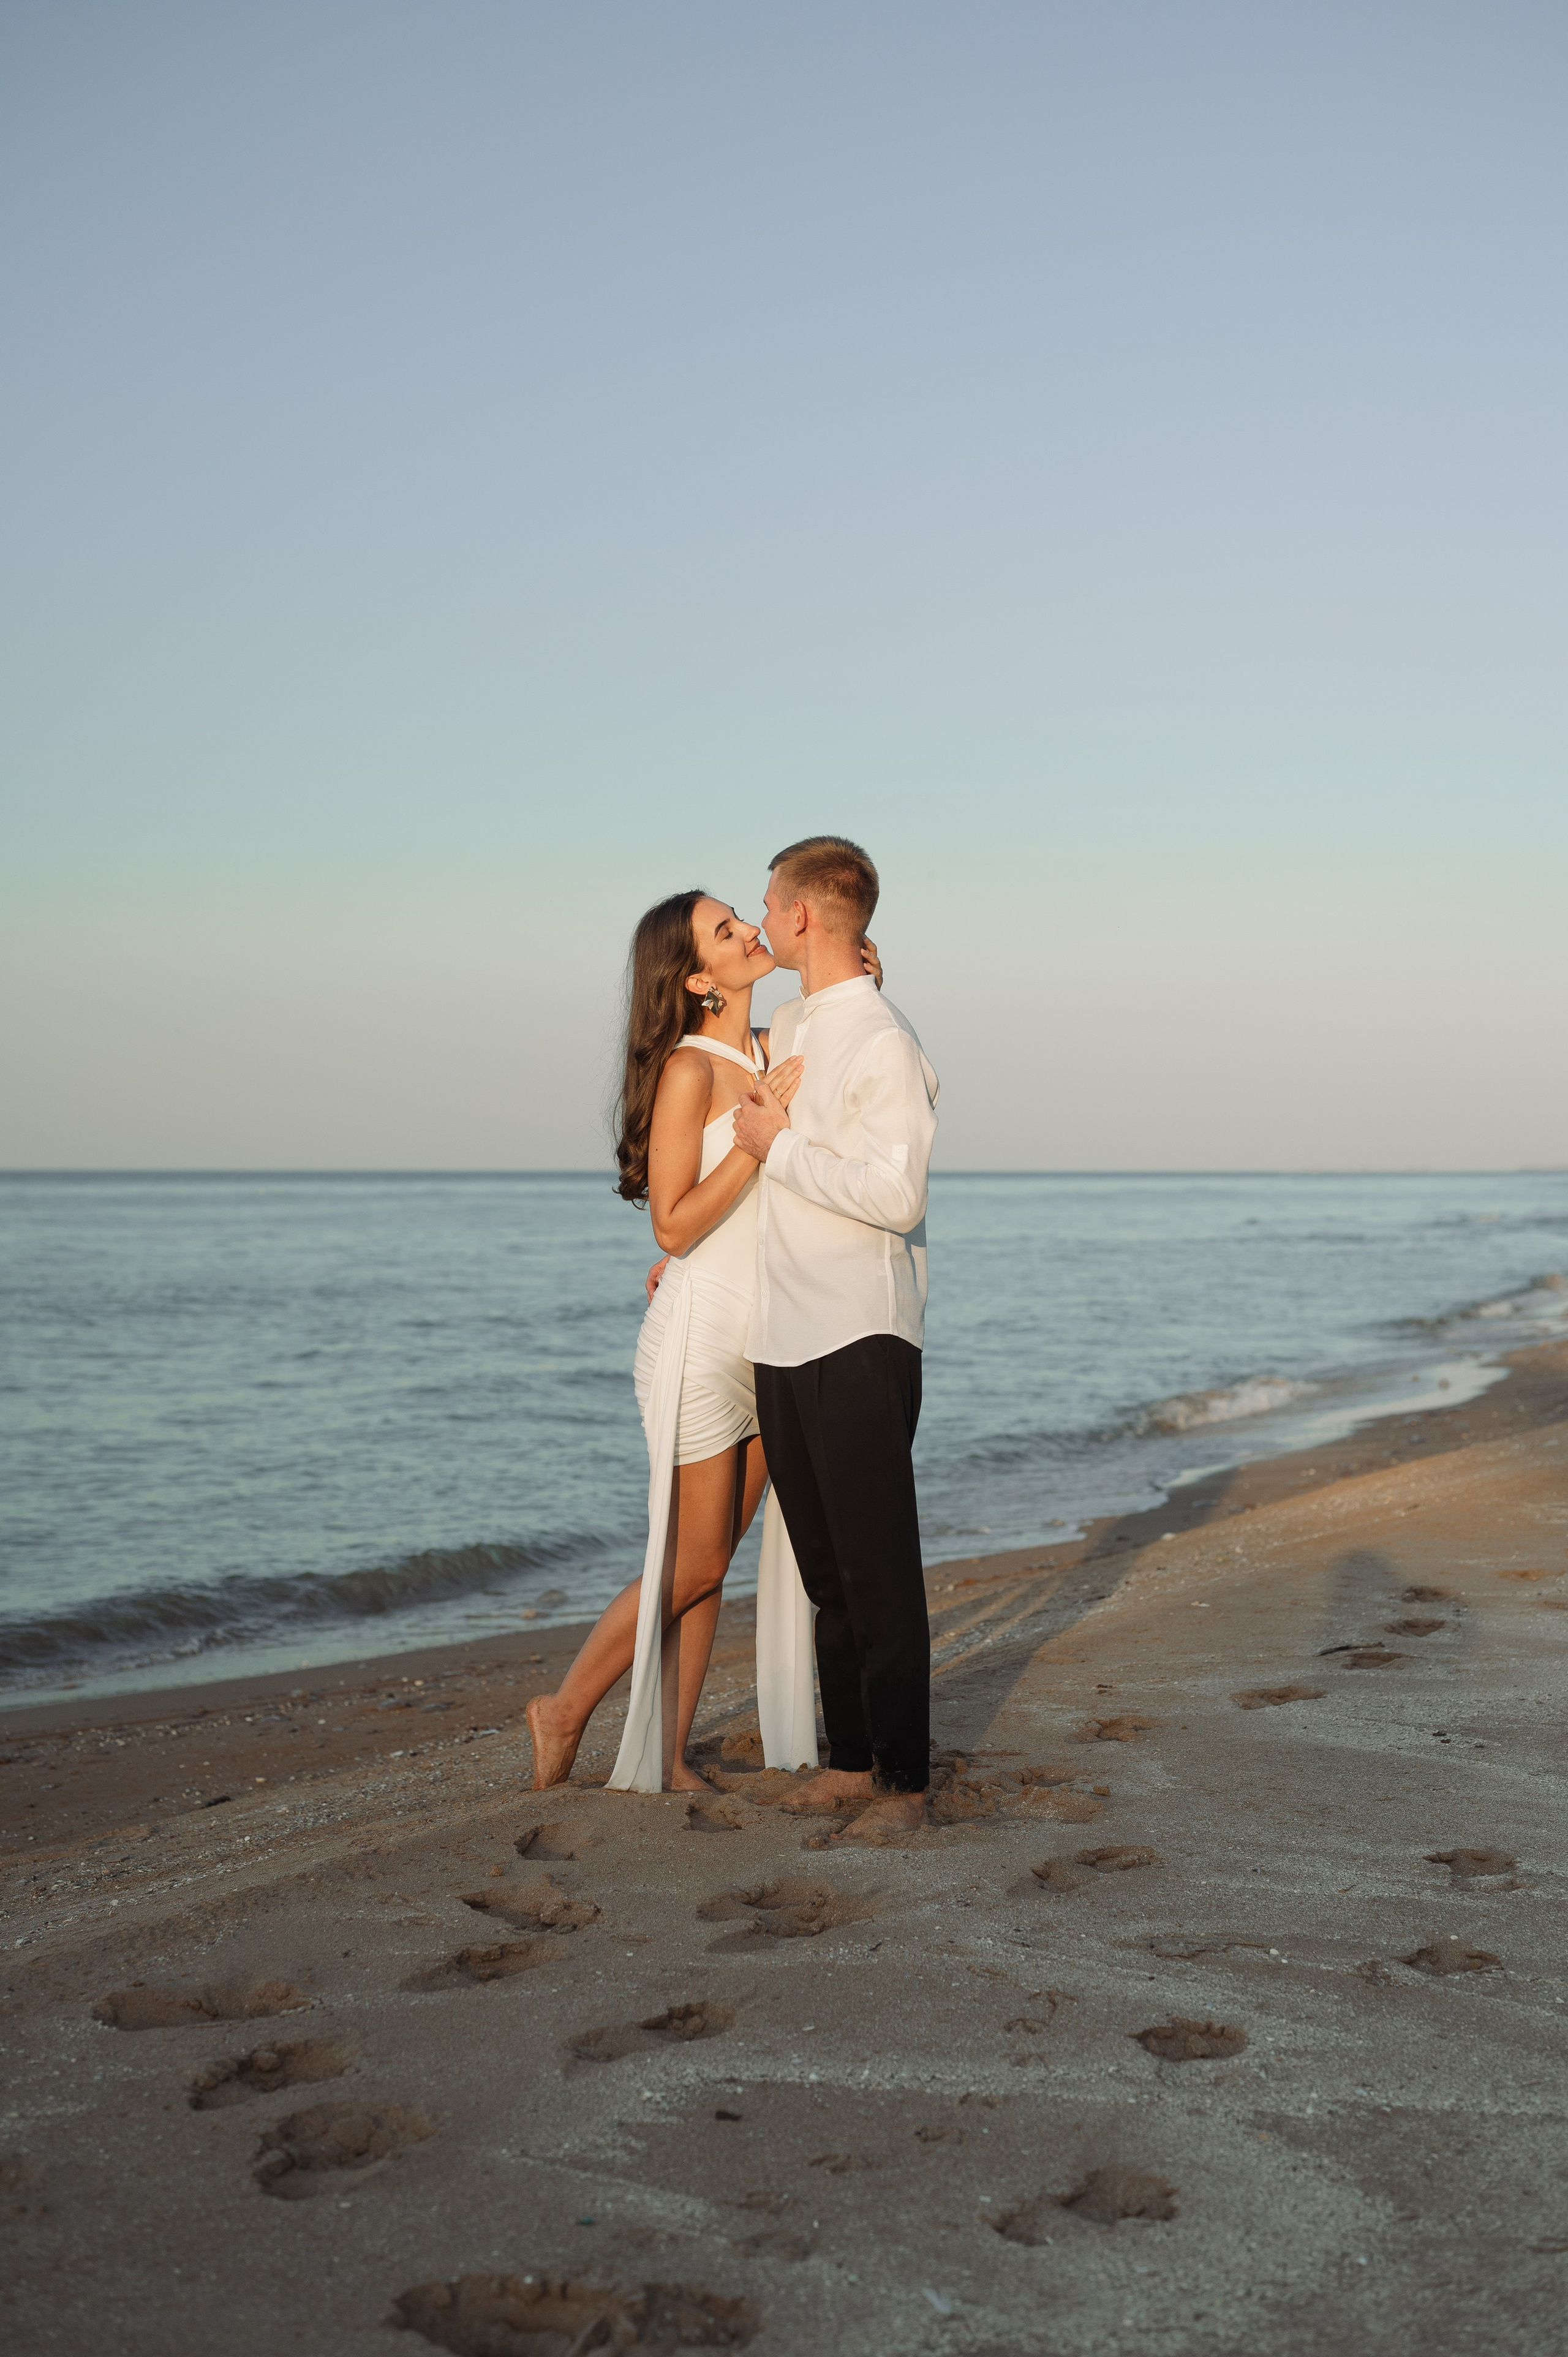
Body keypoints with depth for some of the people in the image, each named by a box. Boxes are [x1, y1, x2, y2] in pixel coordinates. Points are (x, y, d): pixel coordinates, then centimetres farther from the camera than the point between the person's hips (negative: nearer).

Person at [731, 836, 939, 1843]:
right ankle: (850, 1759, 22)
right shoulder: (790, 1027, 14)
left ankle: (905, 1784, 4)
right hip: (784, 1340, 8)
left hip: (860, 1342, -8)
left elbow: (896, 1197, -22)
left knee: (880, 1570, -3)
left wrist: (780, 1148, -14)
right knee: (825, 1567, 13)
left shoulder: (884, 1044, -13)